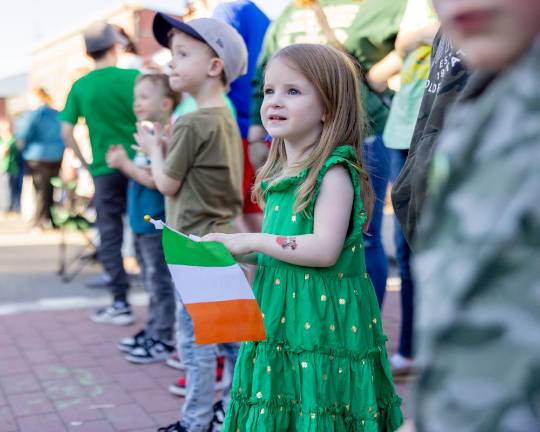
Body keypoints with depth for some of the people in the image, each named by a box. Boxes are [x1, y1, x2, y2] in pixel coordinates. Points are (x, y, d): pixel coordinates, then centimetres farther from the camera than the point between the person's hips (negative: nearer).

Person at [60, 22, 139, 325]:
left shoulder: (80, 86, -1)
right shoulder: (133, 77, -6)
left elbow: (66, 132, -2)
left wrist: (85, 162, 8)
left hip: (104, 170, 1)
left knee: (110, 237, 8)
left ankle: (121, 304, 9)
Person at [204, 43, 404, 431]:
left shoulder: (334, 171, -14)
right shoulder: (278, 174, 11)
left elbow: (324, 250, -23)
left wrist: (252, 241, -18)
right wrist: (241, 252, 6)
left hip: (324, 318, -8)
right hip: (277, 317, 8)